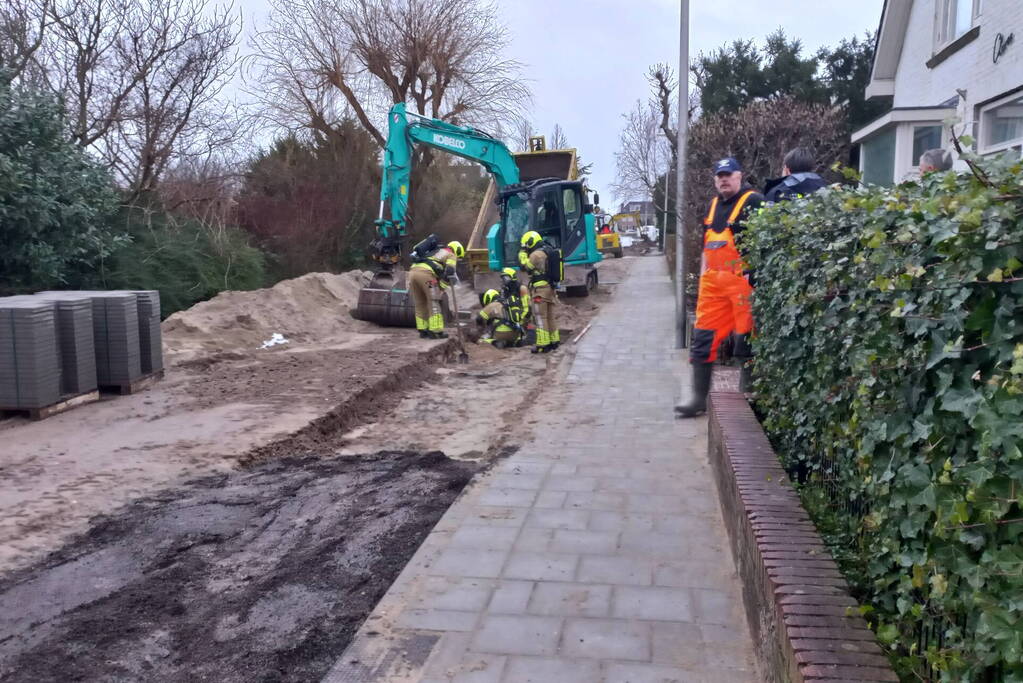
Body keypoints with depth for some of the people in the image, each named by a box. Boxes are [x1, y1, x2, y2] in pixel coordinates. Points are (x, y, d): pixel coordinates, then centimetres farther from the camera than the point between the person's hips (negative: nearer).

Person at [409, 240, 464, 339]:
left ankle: (423, 331, 20)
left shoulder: (436, 252, 38)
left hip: (413, 271, 7)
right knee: (433, 303, 2)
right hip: (426, 273, -7)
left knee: (420, 304, 16)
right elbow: (449, 272, 0)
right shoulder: (451, 255, 16)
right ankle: (436, 331, 3)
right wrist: (441, 289, 3)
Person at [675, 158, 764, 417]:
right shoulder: (714, 205, 20)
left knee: (746, 339, -1)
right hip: (713, 283, 7)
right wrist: (703, 276, 20)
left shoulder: (753, 201, -4)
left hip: (742, 280, -7)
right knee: (703, 338, 6)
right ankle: (699, 398, 13)